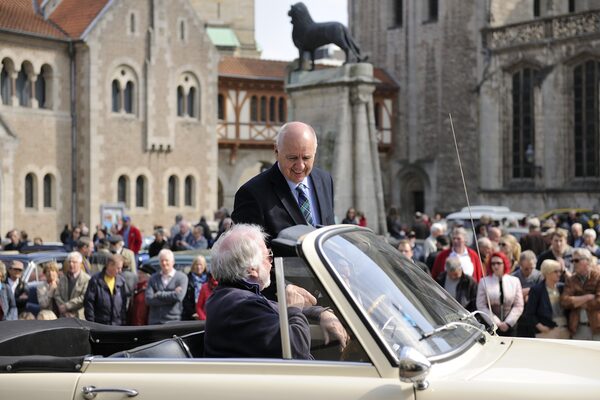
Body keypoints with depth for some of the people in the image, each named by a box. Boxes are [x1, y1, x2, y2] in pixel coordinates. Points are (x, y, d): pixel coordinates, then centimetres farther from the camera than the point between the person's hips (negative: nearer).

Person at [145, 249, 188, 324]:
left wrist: (159, 294, -3)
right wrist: (171, 295, -8)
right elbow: (148, 299, -1)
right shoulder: (153, 278, 11)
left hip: (173, 321, -2)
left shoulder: (182, 277, 3)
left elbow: (179, 296, -12)